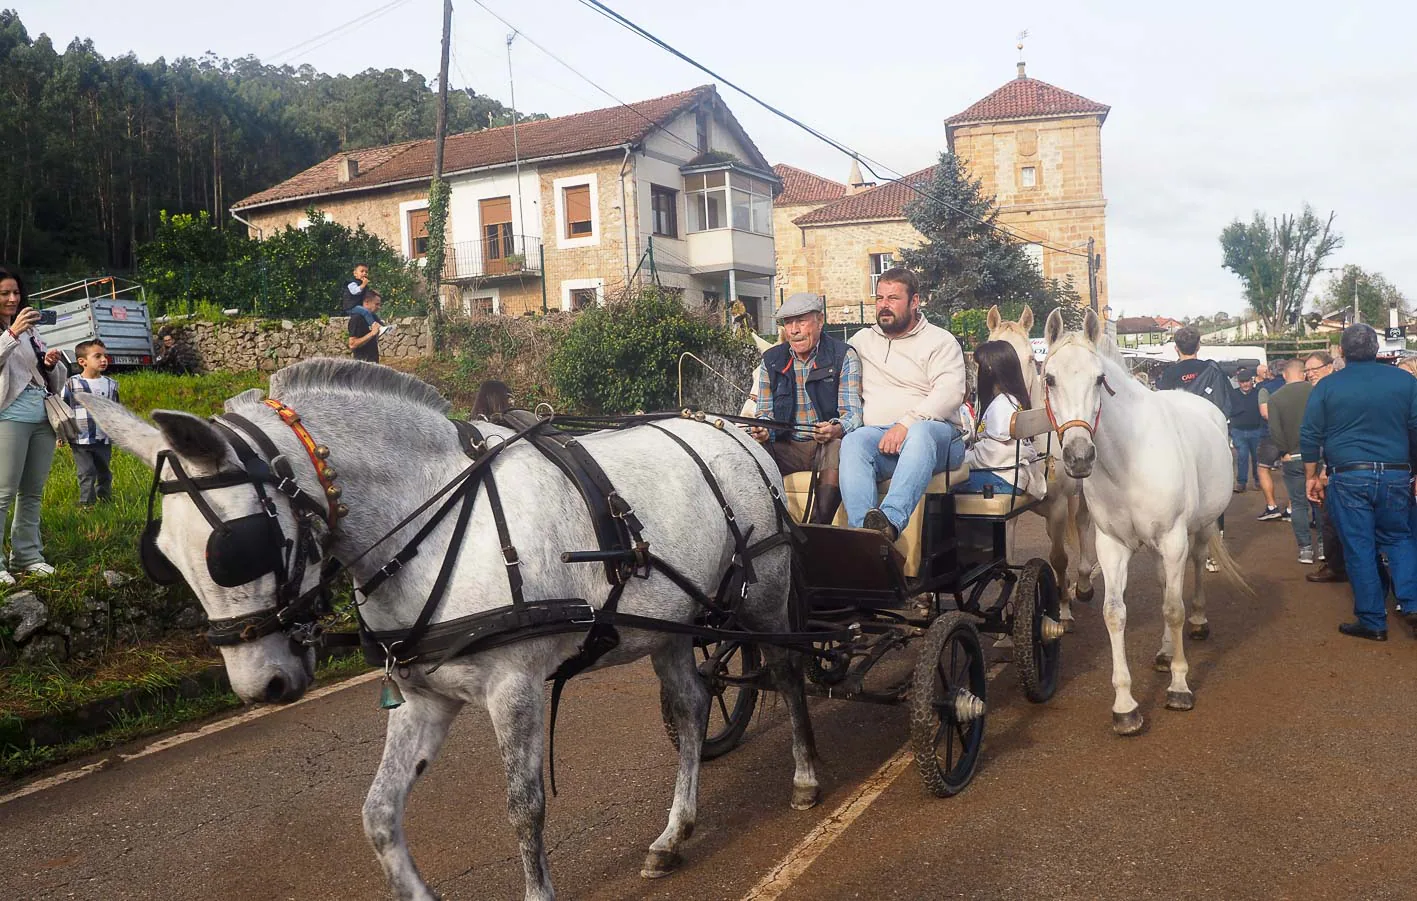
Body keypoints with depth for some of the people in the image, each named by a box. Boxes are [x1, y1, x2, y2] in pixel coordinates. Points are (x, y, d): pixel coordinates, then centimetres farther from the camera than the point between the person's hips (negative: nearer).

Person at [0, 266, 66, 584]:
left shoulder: (29, 330, 19)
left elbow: (53, 382, 21)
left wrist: (52, 365, 1)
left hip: (43, 418, 6)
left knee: (33, 493, 9)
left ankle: (26, 555, 15)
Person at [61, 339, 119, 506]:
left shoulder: (110, 384, 6)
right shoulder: (72, 384, -5)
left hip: (104, 439, 3)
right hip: (81, 440, -3)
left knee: (105, 472, 14)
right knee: (86, 474, -1)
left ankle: (105, 499, 29)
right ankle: (87, 503, 8)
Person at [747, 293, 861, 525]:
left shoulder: (844, 356, -1)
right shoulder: (771, 360, 10)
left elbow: (852, 413, -9)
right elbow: (764, 412, 11)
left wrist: (836, 430, -34)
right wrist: (761, 429, -15)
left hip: (829, 443, -3)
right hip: (787, 447, 3)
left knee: (838, 447, -37)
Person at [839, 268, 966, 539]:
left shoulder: (940, 341, 10)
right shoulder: (862, 340, 25)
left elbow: (950, 394, -7)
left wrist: (907, 423, -21)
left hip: (935, 432, -2)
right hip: (878, 434, 3)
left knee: (920, 432, -39)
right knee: (854, 441, -32)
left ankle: (891, 520, -57)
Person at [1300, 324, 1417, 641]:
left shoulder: (1327, 386, -2)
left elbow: (1310, 436, -1)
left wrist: (1311, 476, 8)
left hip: (1348, 478, -2)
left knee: (1359, 548, 4)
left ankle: (1372, 622, 10)